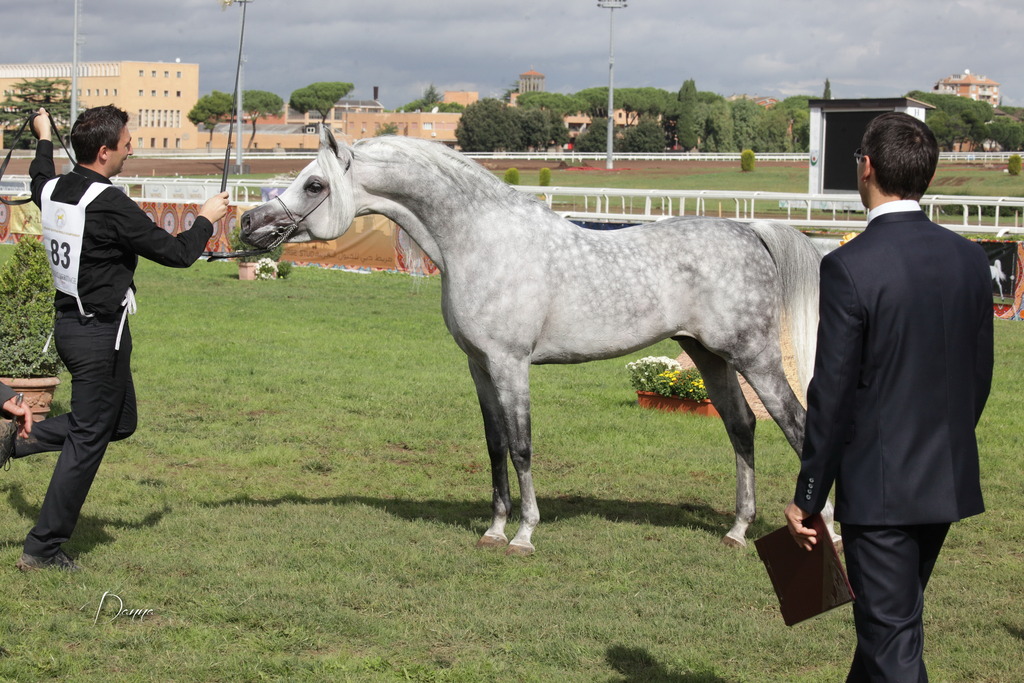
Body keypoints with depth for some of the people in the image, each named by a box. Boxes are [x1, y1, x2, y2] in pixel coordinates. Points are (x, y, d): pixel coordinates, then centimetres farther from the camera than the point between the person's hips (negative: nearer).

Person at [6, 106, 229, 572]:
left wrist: (44, 140, 47)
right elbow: (176, 253, -16)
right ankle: (43, 548, 6)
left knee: (119, 421, 22)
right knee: (88, 439, 1)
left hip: (68, 321, 9)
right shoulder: (110, 206, -22)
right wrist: (206, 220, 3)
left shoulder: (53, 190, 2)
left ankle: (21, 438, 13)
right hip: (100, 333, -9)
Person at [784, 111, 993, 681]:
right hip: (950, 482, 7)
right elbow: (981, 376, 9)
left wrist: (808, 498, -7)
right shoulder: (970, 258, 2)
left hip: (880, 485, -7)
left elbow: (833, 395, -16)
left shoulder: (850, 267, -18)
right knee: (894, 619, 23)